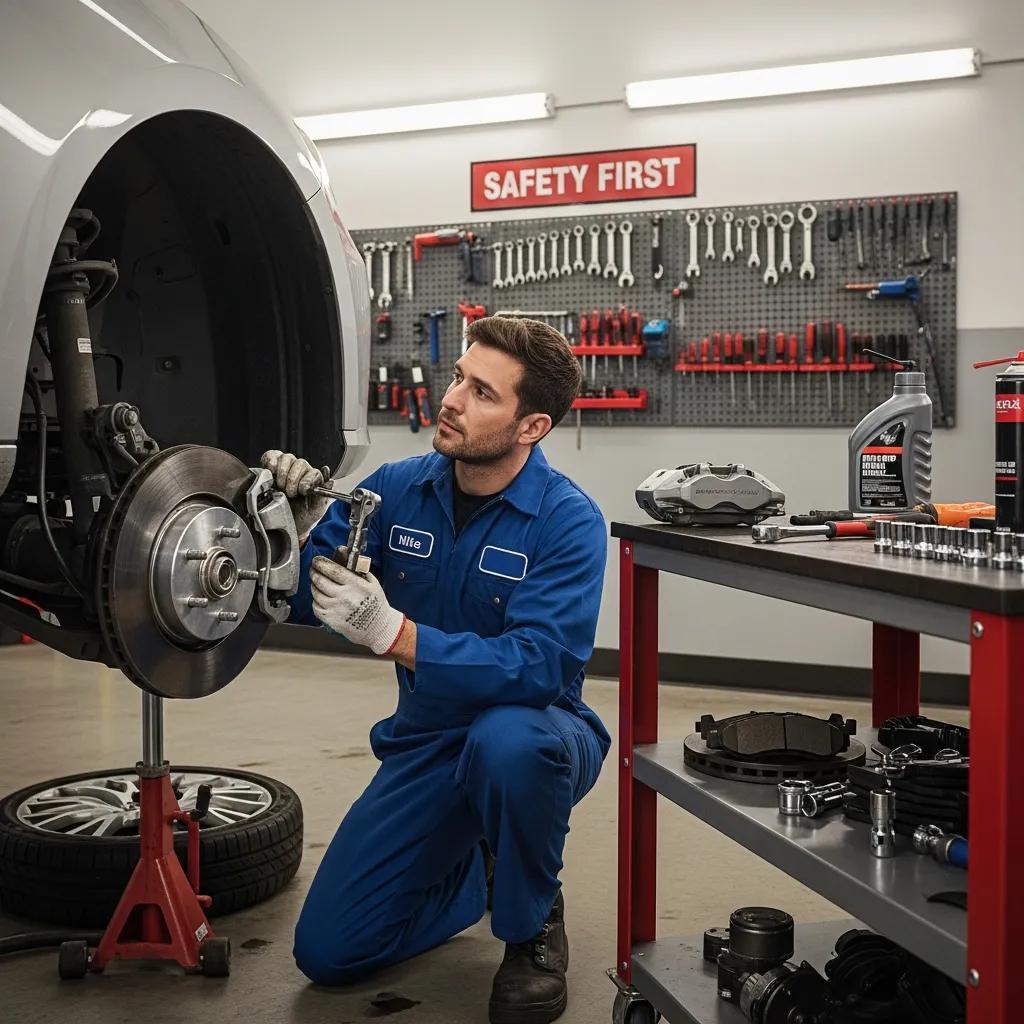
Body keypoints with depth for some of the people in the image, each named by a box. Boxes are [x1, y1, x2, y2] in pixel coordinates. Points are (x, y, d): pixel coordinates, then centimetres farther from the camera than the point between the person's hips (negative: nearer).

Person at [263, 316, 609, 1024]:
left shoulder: (568, 521, -21)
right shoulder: (398, 489, -6)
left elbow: (535, 668, -32)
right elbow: (300, 603, -4)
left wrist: (390, 632, -41)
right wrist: (299, 532, -25)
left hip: (534, 733, -4)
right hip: (425, 743, 4)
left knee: (505, 740, -41)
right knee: (328, 952, -2)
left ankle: (534, 924, -10)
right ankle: (475, 870, 26)